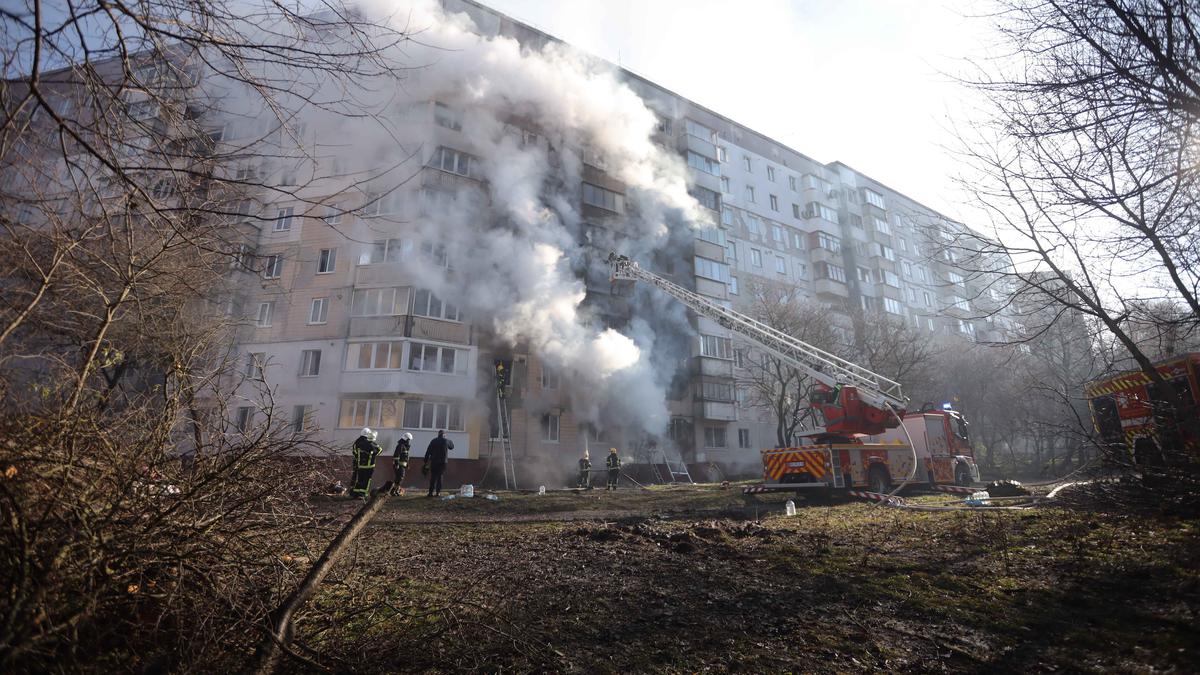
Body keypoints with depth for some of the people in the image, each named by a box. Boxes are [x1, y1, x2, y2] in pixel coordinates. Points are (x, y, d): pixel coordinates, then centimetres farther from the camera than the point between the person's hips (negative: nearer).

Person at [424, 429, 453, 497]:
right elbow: (452, 446, 19)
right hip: (443, 462, 0)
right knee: (439, 476, 8)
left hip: (434, 462, 0)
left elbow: (428, 452, 3)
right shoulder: (446, 441, 1)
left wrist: (425, 462, 6)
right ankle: (438, 492, 4)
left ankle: (431, 492, -2)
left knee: (433, 477, 3)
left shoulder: (433, 441, 4)